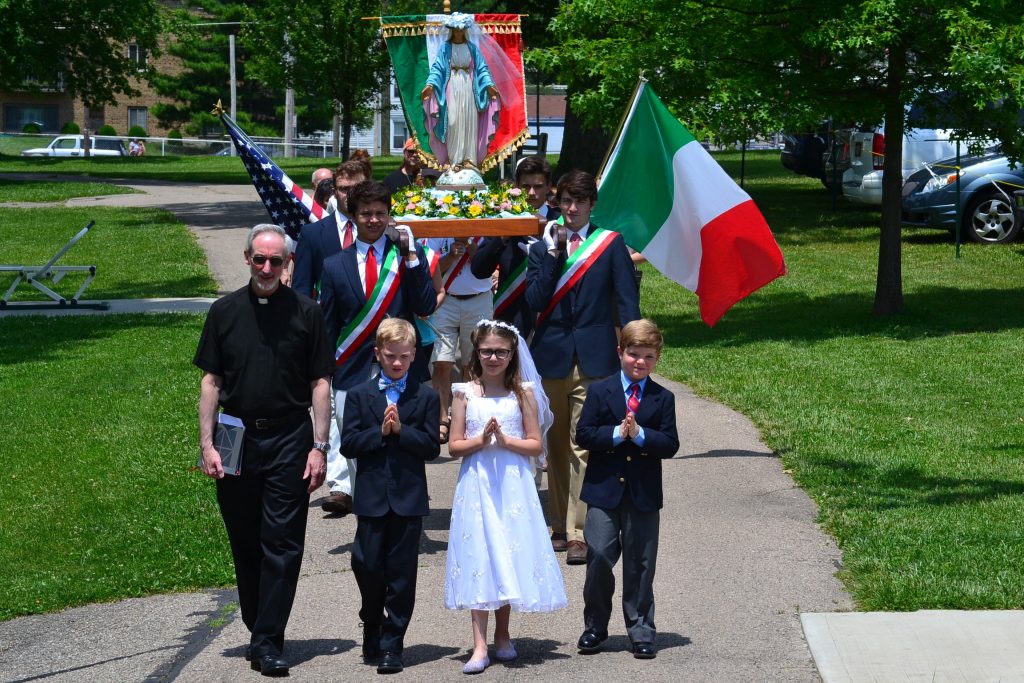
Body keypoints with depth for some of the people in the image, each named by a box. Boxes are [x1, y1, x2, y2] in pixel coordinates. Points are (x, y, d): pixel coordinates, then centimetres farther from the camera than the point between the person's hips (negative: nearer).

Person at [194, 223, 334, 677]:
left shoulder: (305, 312, 1)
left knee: (282, 544, -5)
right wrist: (207, 443, 0)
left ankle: (268, 641, -2)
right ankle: (257, 630, 21)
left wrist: (318, 447, -4)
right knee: (245, 544, 9)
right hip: (237, 439, 2)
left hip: (289, 440, -2)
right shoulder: (225, 311, 5)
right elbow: (211, 381, 8)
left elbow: (320, 383, 2)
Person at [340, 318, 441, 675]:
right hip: (372, 497, 1)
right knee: (367, 566, 1)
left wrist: (401, 430, -15)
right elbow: (348, 443, -2)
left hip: (409, 498, -1)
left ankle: (391, 645, 8)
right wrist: (380, 431, -14)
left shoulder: (425, 396, 4)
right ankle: (372, 630, 26)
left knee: (401, 573, 1)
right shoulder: (359, 395, 6)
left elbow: (432, 446, -3)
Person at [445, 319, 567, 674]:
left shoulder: (523, 393, 2)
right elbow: (454, 446, 2)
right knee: (478, 558, -3)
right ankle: (480, 645, -4)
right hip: (477, 485, 0)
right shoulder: (465, 394, 3)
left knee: (509, 557, 5)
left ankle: (502, 635, 22)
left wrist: (505, 440, -14)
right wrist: (481, 439, -14)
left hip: (513, 487, 0)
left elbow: (536, 445, 0)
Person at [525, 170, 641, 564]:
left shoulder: (610, 244, 4)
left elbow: (627, 299, 2)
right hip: (552, 355, 3)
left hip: (594, 358, -3)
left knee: (584, 446, -9)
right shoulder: (543, 247, 9)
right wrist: (553, 255, -9)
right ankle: (561, 526, 21)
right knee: (557, 445, 11)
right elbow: (534, 301, -3)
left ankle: (579, 533, -11)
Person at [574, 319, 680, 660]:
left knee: (640, 564, 6)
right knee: (599, 557, -2)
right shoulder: (600, 392, 1)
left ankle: (641, 631, 15)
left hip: (644, 493, 1)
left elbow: (670, 444, -5)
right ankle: (595, 626, 14)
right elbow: (583, 434, -5)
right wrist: (616, 434, -18)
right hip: (603, 490, -1)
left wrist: (639, 434, -19)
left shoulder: (663, 398, 3)